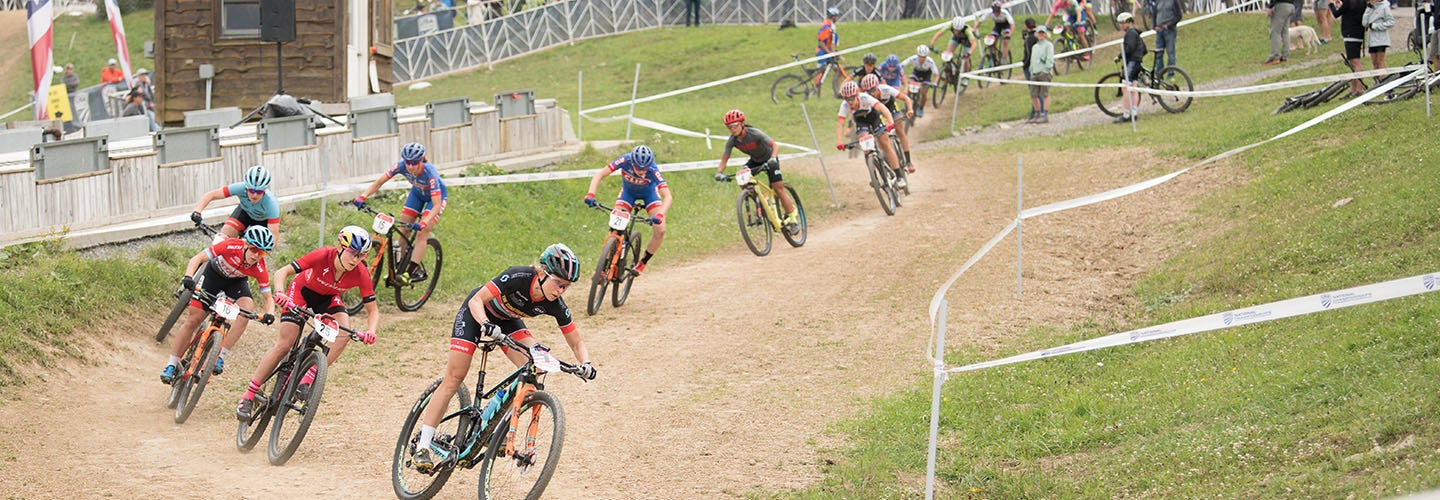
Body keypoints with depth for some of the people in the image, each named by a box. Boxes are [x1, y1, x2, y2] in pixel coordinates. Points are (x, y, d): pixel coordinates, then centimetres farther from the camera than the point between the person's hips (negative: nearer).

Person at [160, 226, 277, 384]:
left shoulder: (259, 268, -30)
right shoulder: (231, 246, -36)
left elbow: (268, 297, -22)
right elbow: (197, 259, -33)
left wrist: (269, 314, -43)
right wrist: (188, 277, -49)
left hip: (236, 282, 1)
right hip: (213, 274, -1)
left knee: (247, 308, -28)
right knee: (193, 319, -6)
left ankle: (220, 356, -18)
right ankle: (172, 364, 5)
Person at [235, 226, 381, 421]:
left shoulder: (361, 274, -28)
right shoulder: (323, 255, -35)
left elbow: (373, 310, -20)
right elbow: (282, 272, -32)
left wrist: (370, 331, -41)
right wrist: (280, 293, -52)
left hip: (328, 298, 3)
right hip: (302, 290, -3)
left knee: (345, 333, -26)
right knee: (283, 346, -12)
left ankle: (306, 380, -20)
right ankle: (248, 397, -3)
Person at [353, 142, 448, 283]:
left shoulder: (429, 173, -39)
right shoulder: (402, 166, -28)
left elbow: (436, 205, -41)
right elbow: (380, 181, -22)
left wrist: (423, 223, -54)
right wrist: (363, 196, -36)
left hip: (436, 195, -5)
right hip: (417, 193, 5)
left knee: (421, 233, -19)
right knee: (403, 231, -3)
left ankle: (413, 270, -17)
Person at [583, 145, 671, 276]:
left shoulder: (653, 170, -39)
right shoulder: (625, 161, -36)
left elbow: (667, 196, -43)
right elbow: (599, 175, -35)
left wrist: (660, 215, -60)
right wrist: (590, 195, -51)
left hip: (648, 192, -1)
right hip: (628, 191, 1)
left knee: (660, 231, -16)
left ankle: (642, 263, 7)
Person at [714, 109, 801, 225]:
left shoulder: (754, 133, -34)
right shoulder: (732, 141, -20)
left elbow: (775, 146, -39)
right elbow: (724, 159, -20)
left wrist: (772, 160, -58)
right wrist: (719, 173, -40)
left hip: (769, 159, -5)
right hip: (755, 161, 5)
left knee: (778, 188, -12)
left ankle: (792, 216, 4)